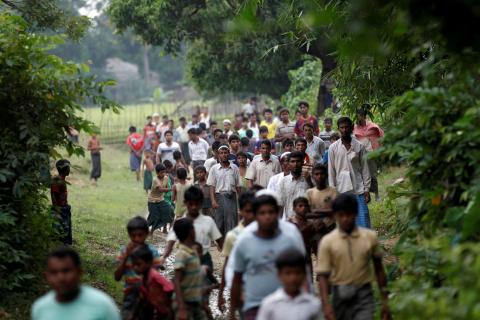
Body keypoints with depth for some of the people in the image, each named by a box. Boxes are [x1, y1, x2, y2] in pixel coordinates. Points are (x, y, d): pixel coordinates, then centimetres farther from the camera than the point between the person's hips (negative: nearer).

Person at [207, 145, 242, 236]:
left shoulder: (234, 168, 7)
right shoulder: (214, 169, 3)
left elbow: (238, 186, 10)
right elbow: (211, 186, 0)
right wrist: (213, 200, -10)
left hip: (231, 197, 1)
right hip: (219, 196, -1)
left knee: (231, 222, -3)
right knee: (219, 222, 2)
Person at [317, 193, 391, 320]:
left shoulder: (370, 237, 0)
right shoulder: (327, 242, -4)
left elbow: (378, 269, 10)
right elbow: (323, 275, -7)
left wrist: (385, 301, 11)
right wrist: (326, 304, -19)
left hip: (364, 295, -1)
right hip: (340, 296, 1)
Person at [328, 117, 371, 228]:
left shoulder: (359, 147, 2)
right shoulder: (333, 148, 3)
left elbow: (365, 169, 3)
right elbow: (331, 171, 5)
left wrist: (367, 189, -1)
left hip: (358, 190, -1)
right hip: (341, 190, 1)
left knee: (363, 221, -5)